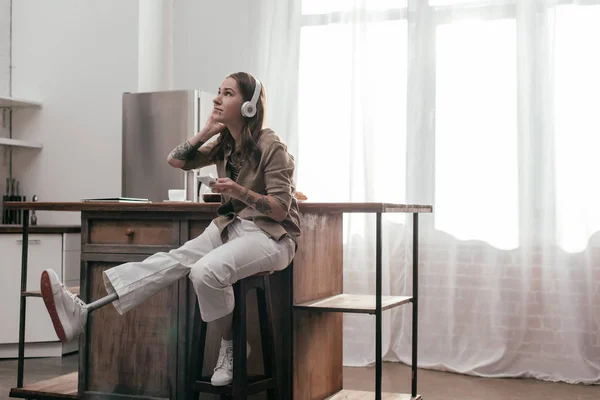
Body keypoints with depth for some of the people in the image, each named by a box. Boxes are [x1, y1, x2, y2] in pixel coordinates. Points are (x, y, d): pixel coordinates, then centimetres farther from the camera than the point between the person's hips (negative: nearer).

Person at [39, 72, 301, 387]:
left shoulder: (271, 146, -13)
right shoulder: (224, 144, 9)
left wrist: (241, 191, -29)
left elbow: (280, 209, -15)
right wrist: (206, 131, -2)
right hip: (231, 226, 7)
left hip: (271, 235, -7)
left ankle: (229, 348, -13)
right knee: (175, 259, -19)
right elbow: (175, 160, 8)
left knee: (206, 270, -35)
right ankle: (84, 311, -32)